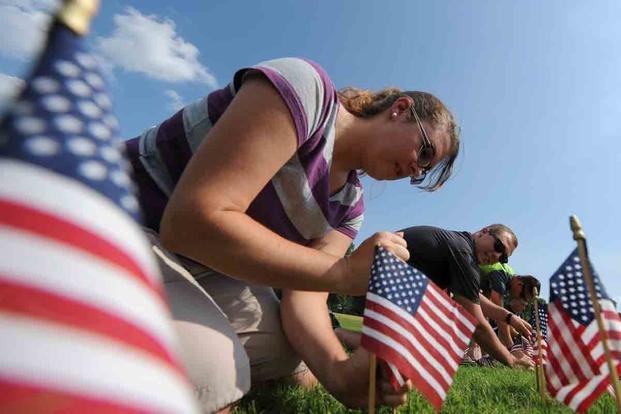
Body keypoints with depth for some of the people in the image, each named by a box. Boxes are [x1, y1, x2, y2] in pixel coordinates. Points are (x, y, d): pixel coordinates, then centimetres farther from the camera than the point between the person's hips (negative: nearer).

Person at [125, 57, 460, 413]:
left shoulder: (349, 205, 2)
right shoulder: (307, 89, -22)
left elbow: (305, 294, -6)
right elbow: (191, 221, -31)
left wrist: (339, 372, -26)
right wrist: (345, 273, -30)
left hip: (200, 263, 8)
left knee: (297, 367, 5)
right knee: (211, 374, -31)